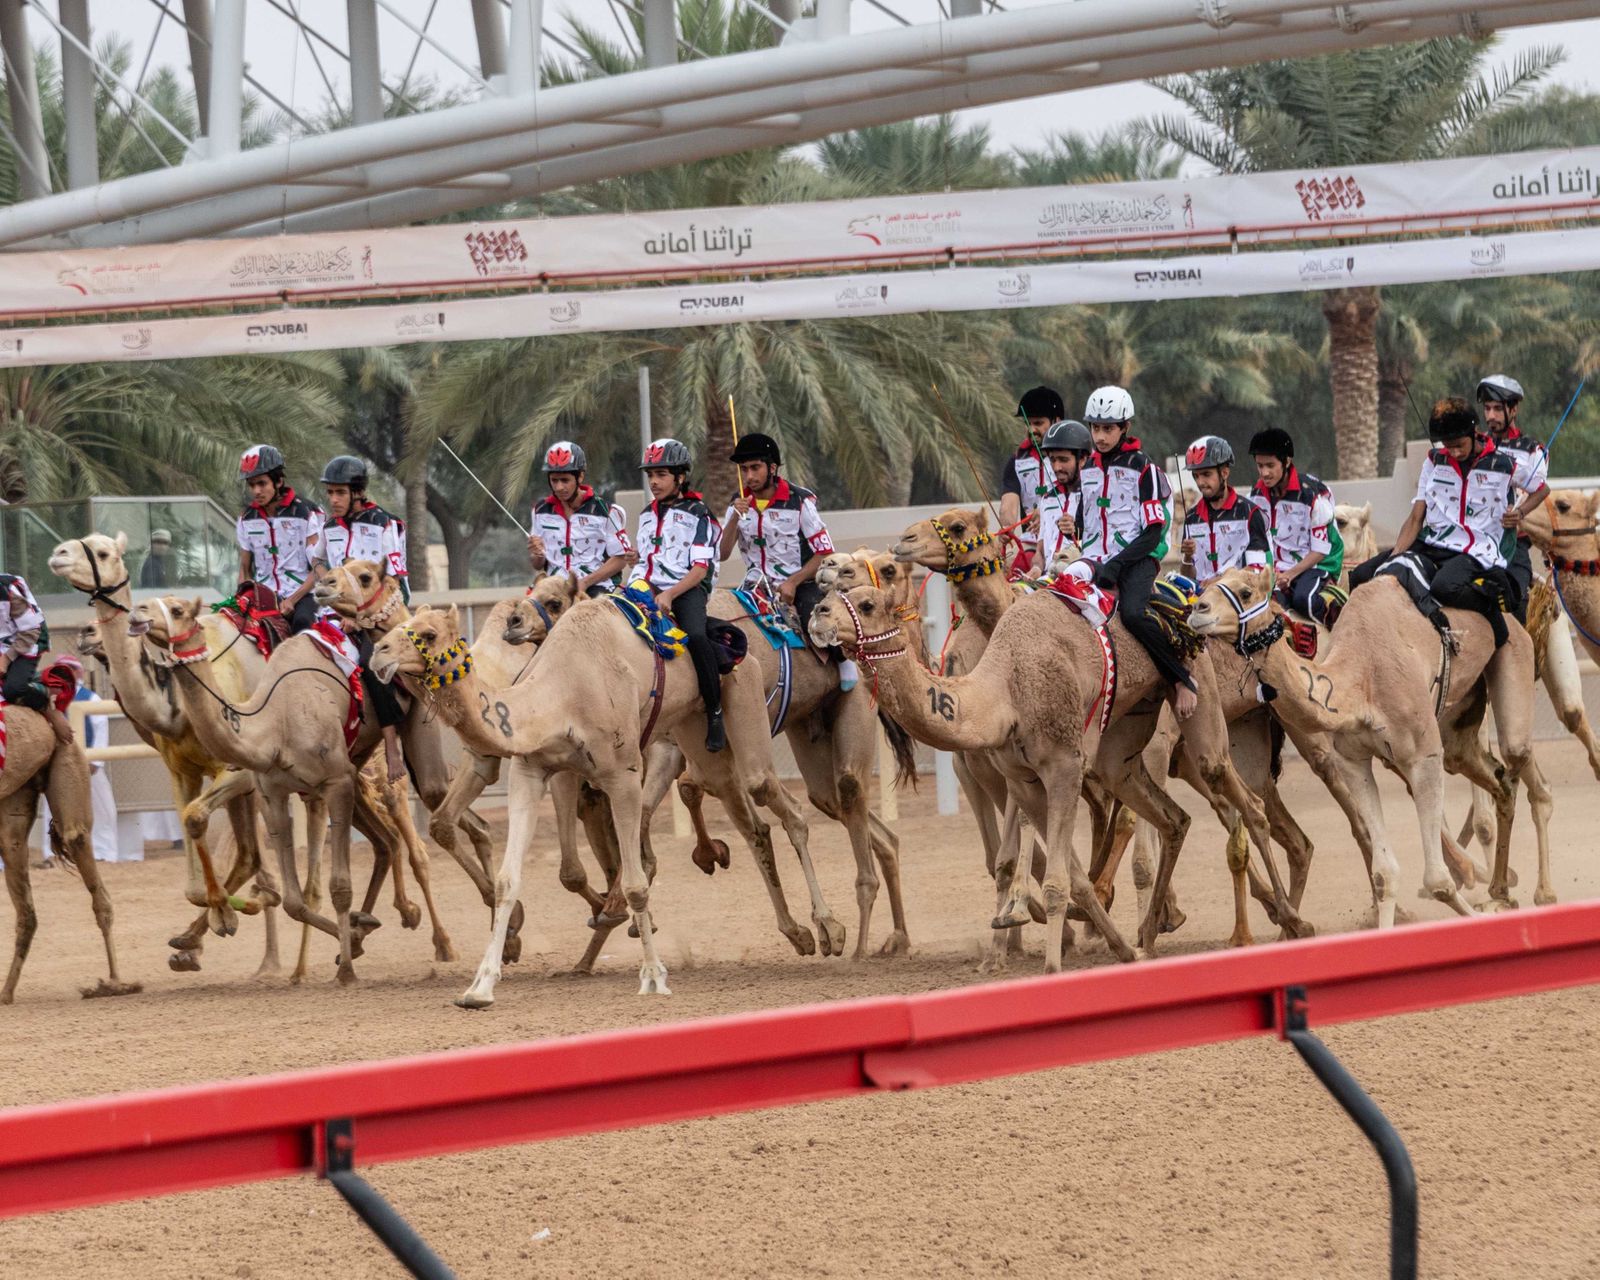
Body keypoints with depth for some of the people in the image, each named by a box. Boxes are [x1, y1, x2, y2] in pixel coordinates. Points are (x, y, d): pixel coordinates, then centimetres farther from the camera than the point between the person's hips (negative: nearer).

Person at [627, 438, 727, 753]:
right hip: (652, 588, 7)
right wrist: (636, 558, 5)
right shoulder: (648, 515, 21)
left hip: (689, 589, -6)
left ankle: (715, 712, -24)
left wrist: (670, 594, -18)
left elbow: (700, 568, -6)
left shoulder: (696, 513, 1)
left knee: (695, 636, -34)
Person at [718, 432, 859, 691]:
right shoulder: (740, 504, 4)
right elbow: (722, 554, -4)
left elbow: (825, 553, -7)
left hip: (800, 584, -4)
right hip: (756, 585, 4)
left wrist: (793, 582, -19)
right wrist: (735, 518, -20)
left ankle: (843, 658, -1)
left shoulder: (799, 501, -8)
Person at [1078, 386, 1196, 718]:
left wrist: (1116, 565, -16)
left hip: (1137, 559, -5)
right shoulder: (1085, 468, 15)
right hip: (1094, 562, 5)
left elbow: (1153, 532, -6)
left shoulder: (1142, 468, -1)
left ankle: (1182, 680, -22)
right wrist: (1086, 559, 3)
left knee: (1132, 612, -34)